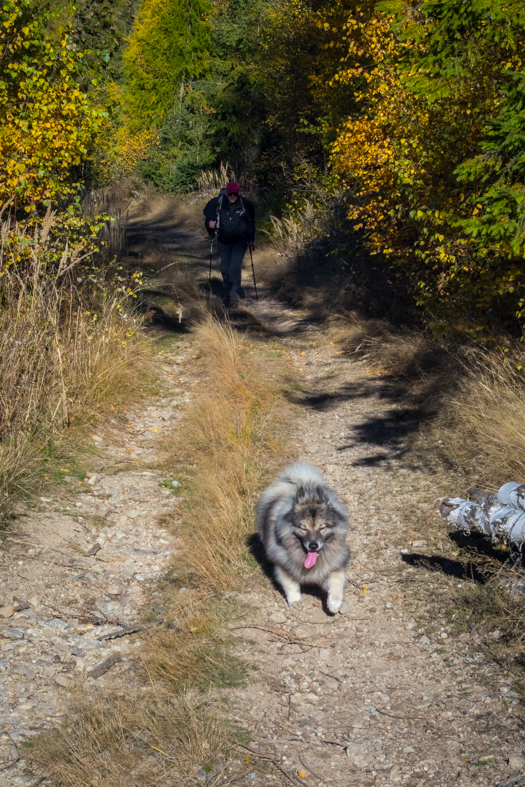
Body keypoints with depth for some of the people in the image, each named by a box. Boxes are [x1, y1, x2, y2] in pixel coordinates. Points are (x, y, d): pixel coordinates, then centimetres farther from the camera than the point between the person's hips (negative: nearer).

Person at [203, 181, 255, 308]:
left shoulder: (245, 204, -11)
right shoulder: (216, 203, -12)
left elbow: (250, 223, 0)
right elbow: (208, 217, 1)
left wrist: (250, 239, -5)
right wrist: (210, 224, -22)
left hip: (240, 241, -2)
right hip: (223, 241, 2)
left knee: (236, 267, -15)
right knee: (225, 268, 13)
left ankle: (233, 296, -12)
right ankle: (228, 290, 40)